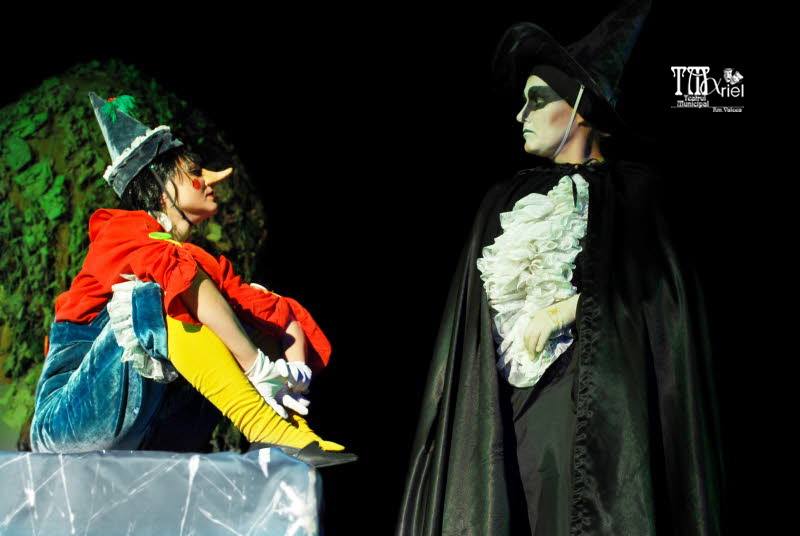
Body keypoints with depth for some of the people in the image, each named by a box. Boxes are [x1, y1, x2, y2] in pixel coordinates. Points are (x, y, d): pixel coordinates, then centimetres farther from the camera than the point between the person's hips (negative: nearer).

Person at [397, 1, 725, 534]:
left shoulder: (634, 193, 3)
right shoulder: (506, 200, 17)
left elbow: (665, 296, -7)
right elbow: (475, 313, 15)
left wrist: (570, 307, -11)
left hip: (597, 403, -4)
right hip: (509, 406, 4)